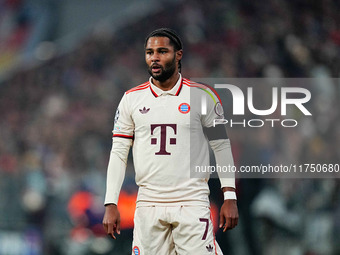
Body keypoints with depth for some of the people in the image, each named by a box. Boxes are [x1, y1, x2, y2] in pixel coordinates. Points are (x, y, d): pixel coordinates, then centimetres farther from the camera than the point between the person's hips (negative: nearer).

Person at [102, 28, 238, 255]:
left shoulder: (203, 96, 2)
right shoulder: (131, 99, 8)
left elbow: (222, 148, 7)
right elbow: (118, 153, 9)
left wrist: (230, 197, 0)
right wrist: (111, 204, 2)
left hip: (192, 203, -2)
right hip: (148, 204, 2)